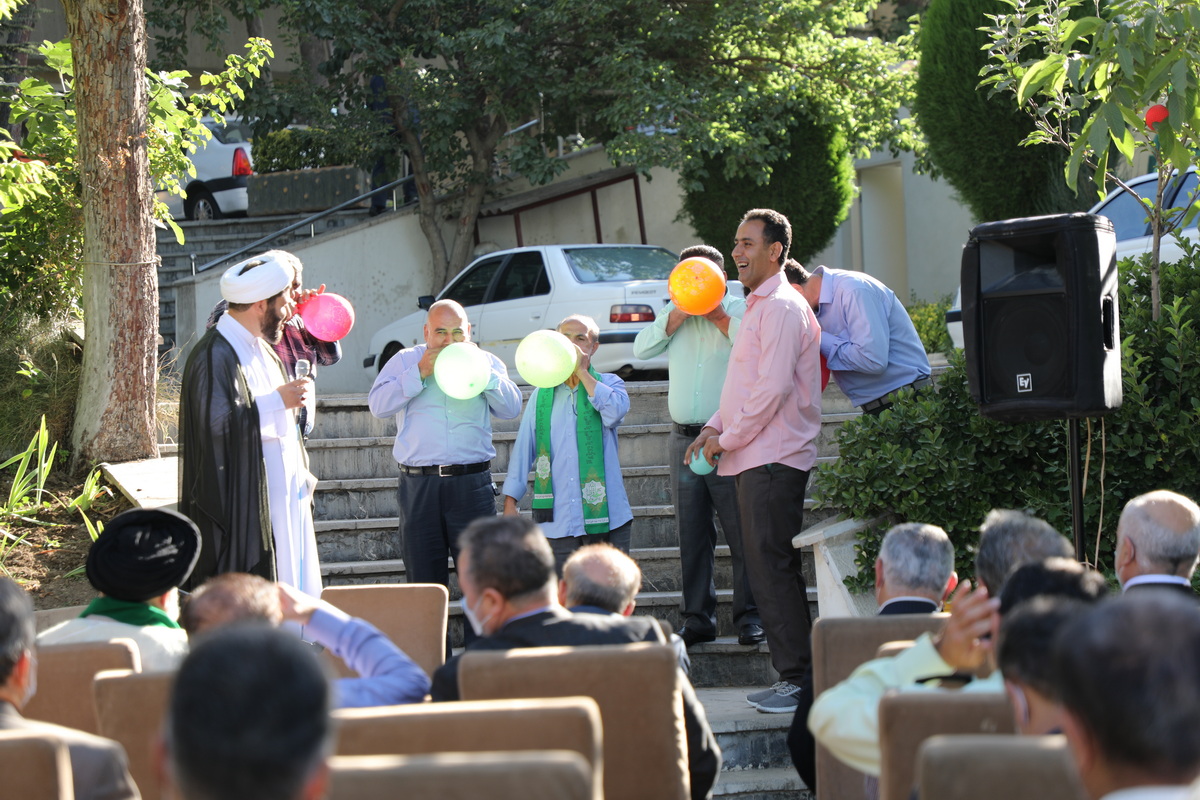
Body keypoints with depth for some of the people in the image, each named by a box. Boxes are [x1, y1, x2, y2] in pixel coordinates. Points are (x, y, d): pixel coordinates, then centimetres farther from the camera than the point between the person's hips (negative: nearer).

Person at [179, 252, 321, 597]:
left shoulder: (260, 348, 15)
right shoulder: (215, 356, -16)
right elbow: (217, 422, -25)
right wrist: (277, 401, -19)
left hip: (282, 497, 10)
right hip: (242, 502, -10)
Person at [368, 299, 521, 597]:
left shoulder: (486, 362, 13)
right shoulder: (405, 361, 10)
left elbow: (511, 408, 2)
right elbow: (378, 405, -3)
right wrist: (420, 372, -9)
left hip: (471, 483, 0)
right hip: (419, 485, 0)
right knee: (424, 576, 4)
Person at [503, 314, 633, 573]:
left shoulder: (608, 384, 9)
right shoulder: (542, 394, 14)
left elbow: (615, 411, -14)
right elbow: (523, 448, 13)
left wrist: (581, 371, -7)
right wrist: (510, 501, 6)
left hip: (605, 518, -1)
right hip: (557, 521, 1)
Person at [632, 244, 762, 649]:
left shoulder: (739, 309, 2)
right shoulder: (675, 312, 16)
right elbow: (641, 349, 3)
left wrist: (720, 317, -12)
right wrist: (675, 318, -6)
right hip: (684, 438, 5)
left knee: (741, 530, -3)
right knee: (692, 533, 7)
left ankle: (750, 615, 4)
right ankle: (697, 617, 13)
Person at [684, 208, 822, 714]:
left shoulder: (782, 307, -12)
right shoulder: (759, 306, 21)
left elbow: (773, 387, -20)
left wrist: (729, 439, -13)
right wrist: (716, 426, 11)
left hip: (773, 459, -10)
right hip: (754, 459, 10)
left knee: (772, 568, -11)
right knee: (769, 568, 11)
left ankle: (799, 678, -8)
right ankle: (795, 676, 15)